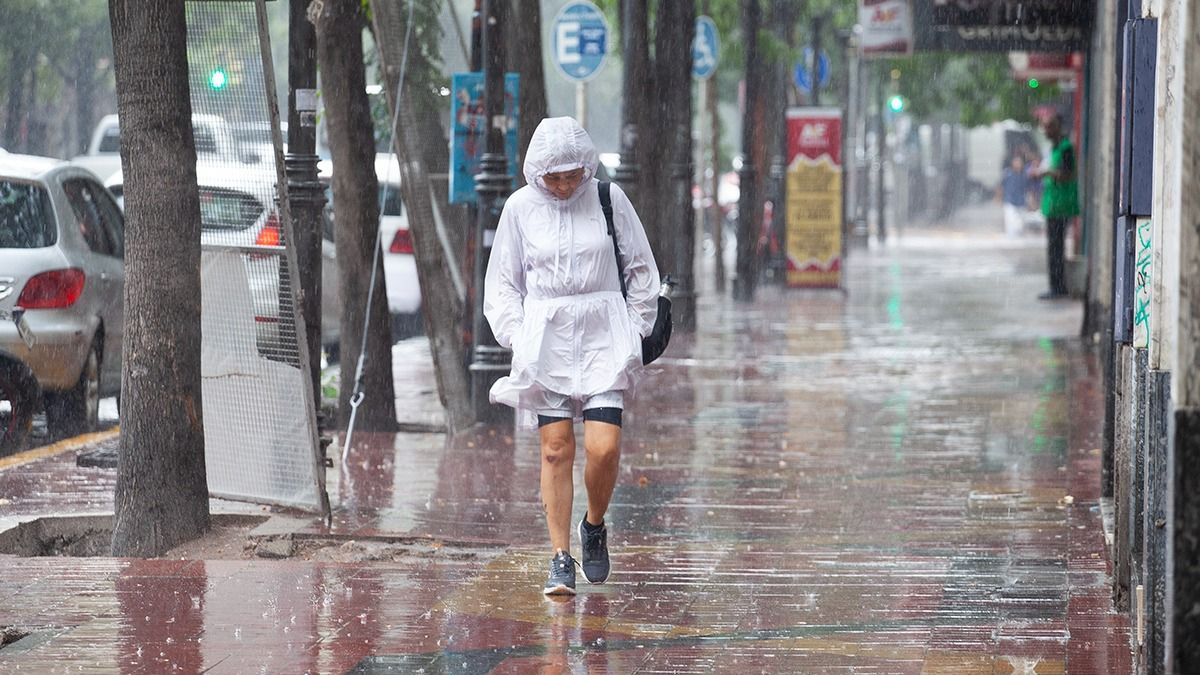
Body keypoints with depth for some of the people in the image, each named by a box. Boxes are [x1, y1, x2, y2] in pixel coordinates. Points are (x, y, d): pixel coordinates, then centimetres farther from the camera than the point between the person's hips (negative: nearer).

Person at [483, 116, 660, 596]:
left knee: (603, 448, -12)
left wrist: (634, 332, 6)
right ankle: (561, 559, 3)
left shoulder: (609, 199, 1)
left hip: (603, 333, -1)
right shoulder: (520, 207, 3)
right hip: (545, 336, 1)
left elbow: (641, 268, 10)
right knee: (556, 448, -4)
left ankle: (594, 528, 16)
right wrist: (516, 336, 1)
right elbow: (502, 282, 12)